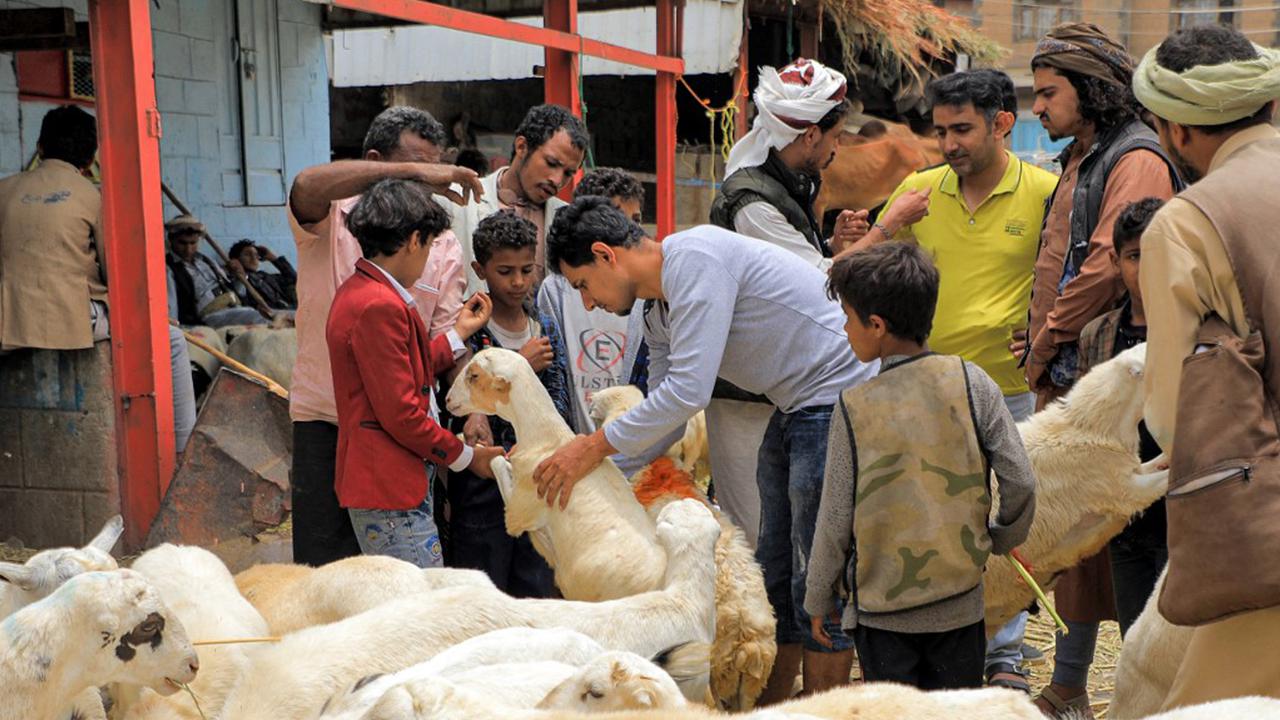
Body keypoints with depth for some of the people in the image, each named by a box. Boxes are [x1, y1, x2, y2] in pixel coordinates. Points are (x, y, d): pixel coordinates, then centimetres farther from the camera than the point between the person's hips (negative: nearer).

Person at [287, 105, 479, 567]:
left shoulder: (443, 246, 6)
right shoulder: (330, 219, -2)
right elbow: (307, 186, -27)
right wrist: (412, 170, -30)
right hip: (325, 419, -2)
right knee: (324, 565, 1)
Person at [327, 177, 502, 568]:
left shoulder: (359, 291, 14)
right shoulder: (379, 306, -19)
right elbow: (401, 415, -19)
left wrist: (460, 332, 25)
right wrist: (466, 457, -7)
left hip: (391, 483, 11)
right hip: (388, 491, -11)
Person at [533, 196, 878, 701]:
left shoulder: (695, 257, -20)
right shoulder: (659, 317, 10)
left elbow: (689, 390, -26)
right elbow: (663, 423, 15)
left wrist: (595, 446, -18)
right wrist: (582, 467, 8)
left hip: (839, 395, -10)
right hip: (796, 409, 10)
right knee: (774, 575, 15)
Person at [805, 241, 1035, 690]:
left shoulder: (854, 406, -11)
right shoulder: (972, 382, -7)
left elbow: (836, 517, -6)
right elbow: (1020, 483, -6)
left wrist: (818, 599, 7)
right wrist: (1004, 538, 15)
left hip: (882, 607, -2)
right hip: (960, 602, 2)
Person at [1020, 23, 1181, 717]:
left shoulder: (1135, 159, -10)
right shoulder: (1079, 159, 20)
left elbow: (1108, 266, -20)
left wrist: (1046, 344, -10)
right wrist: (1039, 337, 10)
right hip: (1063, 374, 9)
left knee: (1107, 532, -6)